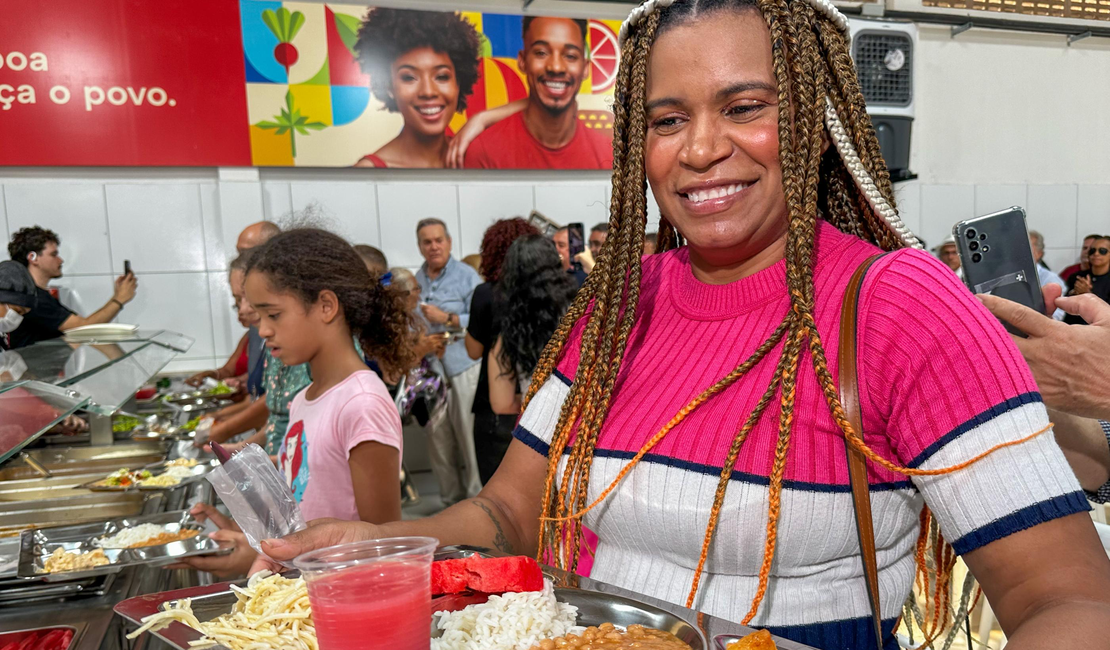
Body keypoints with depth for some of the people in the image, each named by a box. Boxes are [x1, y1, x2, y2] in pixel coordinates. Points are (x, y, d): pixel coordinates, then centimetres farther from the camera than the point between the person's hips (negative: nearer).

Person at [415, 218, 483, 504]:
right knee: (438, 440, 8)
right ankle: (451, 499, 21)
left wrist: (447, 318, -14)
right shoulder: (415, 280, 14)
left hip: (463, 368, -4)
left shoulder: (467, 276, 0)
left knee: (469, 436, -2)